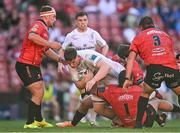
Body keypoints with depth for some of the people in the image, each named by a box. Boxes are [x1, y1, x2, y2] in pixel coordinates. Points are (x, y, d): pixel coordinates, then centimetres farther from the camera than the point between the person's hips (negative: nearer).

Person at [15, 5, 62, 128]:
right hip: (26, 65, -11)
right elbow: (32, 36, -36)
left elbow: (46, 50, 30)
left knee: (40, 93, 20)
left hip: (33, 66, 11)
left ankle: (39, 120, 34)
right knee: (38, 93, -12)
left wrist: (60, 59, 20)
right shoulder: (38, 25, -13)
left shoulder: (44, 29, 20)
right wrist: (50, 44, -32)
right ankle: (30, 123, -10)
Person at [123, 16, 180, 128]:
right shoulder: (165, 35, 30)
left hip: (154, 67, -2)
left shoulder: (139, 37, 21)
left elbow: (131, 58, 11)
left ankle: (138, 123, 14)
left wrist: (127, 79, 6)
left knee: (146, 93, 22)